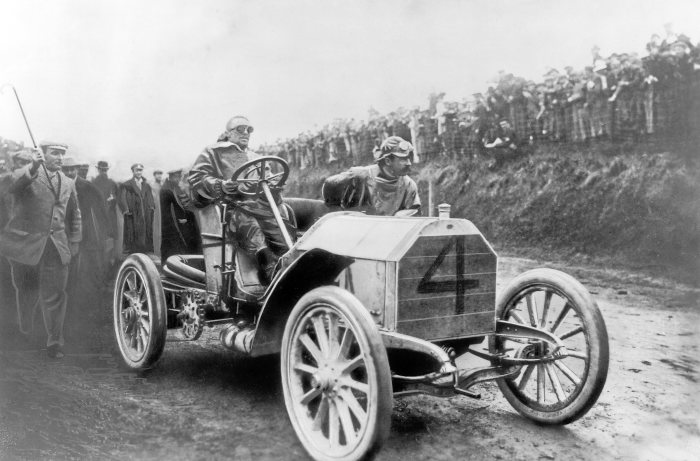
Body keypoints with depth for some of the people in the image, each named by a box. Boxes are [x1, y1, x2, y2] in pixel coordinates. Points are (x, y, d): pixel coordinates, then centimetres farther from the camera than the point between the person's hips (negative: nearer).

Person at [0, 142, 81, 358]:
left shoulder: (68, 183, 12)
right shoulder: (25, 175, -3)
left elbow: (74, 215, 20)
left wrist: (74, 241, 13)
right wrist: (33, 168, -40)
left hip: (56, 247, 3)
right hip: (26, 244, -3)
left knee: (55, 296, 0)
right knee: (27, 292, 11)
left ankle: (54, 343, 11)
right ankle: (24, 336, 33)